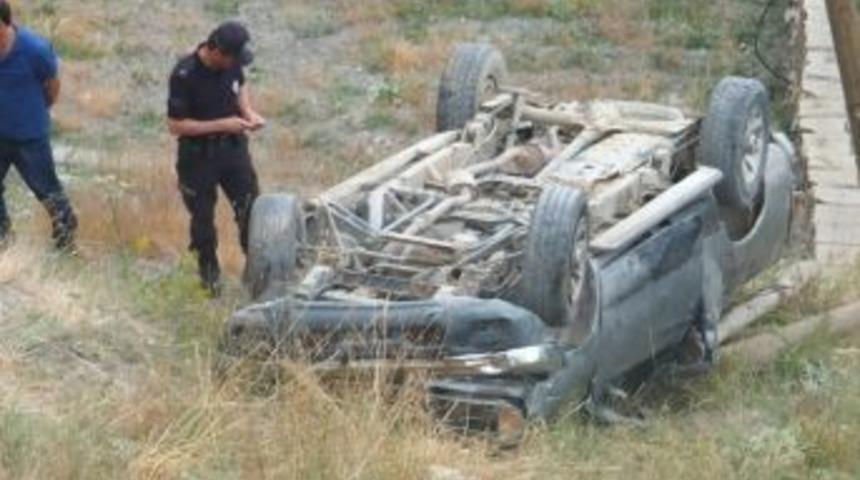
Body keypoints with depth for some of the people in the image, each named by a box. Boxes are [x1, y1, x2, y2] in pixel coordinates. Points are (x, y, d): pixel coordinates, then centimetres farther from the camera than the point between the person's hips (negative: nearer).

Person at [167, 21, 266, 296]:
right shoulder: (184, 76, -27)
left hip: (233, 147, 5)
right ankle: (210, 273, 31)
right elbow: (175, 125, -22)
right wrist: (222, 124, -25)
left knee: (250, 209, 7)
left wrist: (248, 113, -7)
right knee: (203, 218, 11)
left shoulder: (231, 64, -10)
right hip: (198, 156, -5)